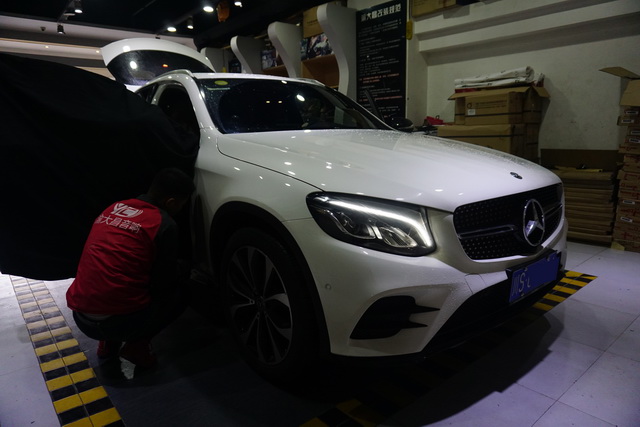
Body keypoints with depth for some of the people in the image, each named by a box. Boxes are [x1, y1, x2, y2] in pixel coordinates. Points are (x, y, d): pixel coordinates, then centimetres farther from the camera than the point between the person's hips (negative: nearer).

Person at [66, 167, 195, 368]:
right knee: (179, 293, 17)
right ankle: (136, 345, 6)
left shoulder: (113, 209, 11)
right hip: (118, 320, -7)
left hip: (80, 317, 7)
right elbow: (164, 284, -2)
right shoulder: (163, 224, -10)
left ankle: (109, 342, 23)